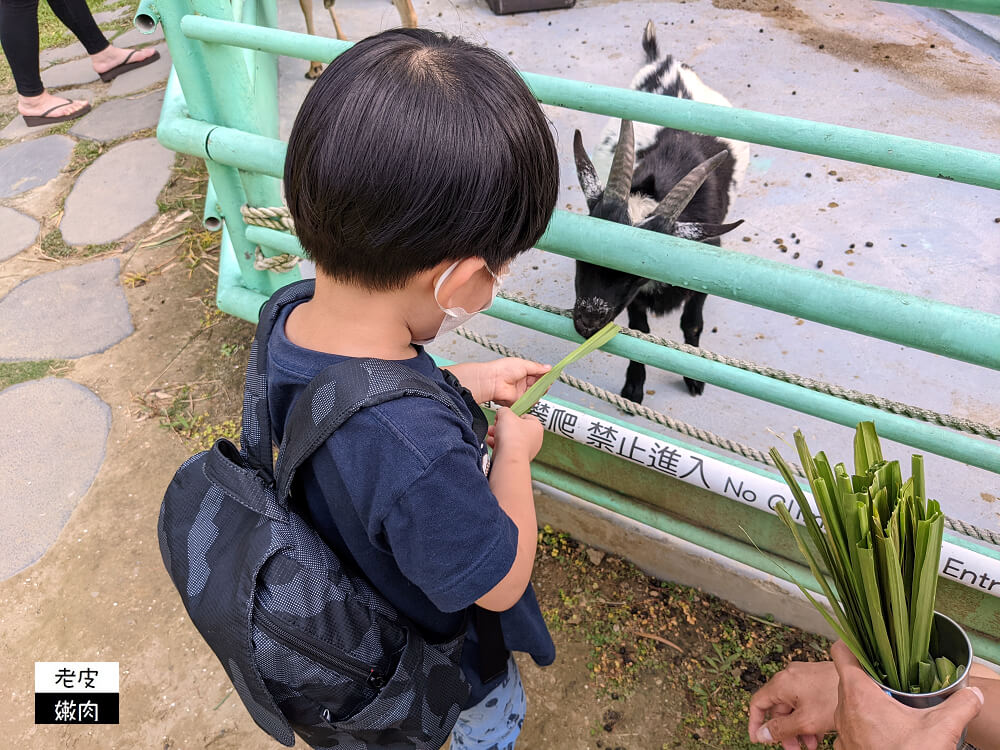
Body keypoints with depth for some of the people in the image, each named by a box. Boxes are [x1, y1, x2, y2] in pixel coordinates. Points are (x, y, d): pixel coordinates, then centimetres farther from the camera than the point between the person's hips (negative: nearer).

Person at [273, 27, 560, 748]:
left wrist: (470, 383, -1)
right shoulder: (418, 458, -51)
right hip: (440, 656, -6)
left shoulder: (291, 320, -25)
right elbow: (500, 580, -31)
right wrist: (515, 451, -18)